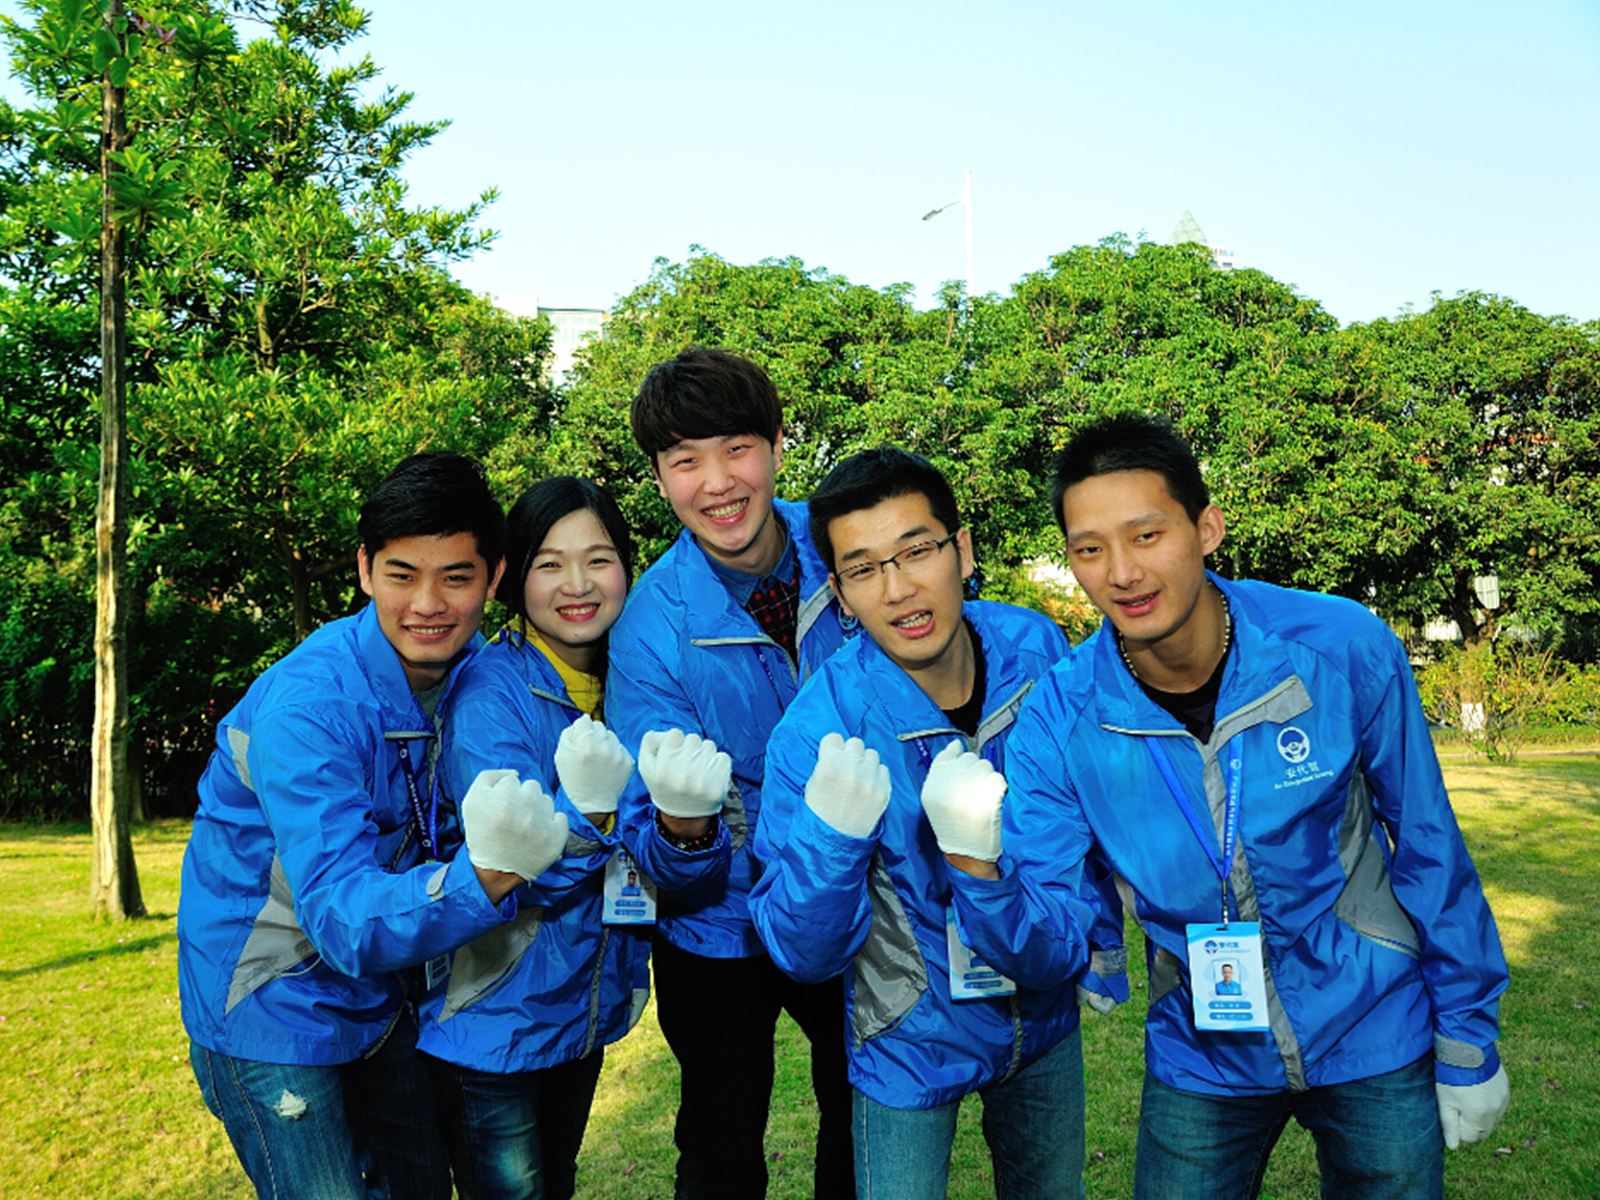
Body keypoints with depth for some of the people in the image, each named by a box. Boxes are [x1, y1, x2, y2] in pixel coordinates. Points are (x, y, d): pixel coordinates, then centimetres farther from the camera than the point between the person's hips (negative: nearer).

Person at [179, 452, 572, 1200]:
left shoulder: (476, 670, -9)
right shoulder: (309, 705, -29)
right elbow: (344, 918, -35)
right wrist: (483, 875, -54)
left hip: (378, 990, 6)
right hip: (270, 1005, -6)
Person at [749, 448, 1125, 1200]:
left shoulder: (1040, 652, -17)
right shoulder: (817, 733, -27)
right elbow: (804, 953, -21)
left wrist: (1100, 943, 7)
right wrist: (829, 833, -38)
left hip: (1046, 1021, 4)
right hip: (912, 1045, -4)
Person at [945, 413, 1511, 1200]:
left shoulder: (1344, 650, -20)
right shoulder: (1058, 721, -18)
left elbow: (1428, 850, -6)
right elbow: (1042, 950, -16)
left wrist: (1468, 1046, 1)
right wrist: (979, 870, -37)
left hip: (1375, 1043, 0)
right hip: (1202, 1065, 1)